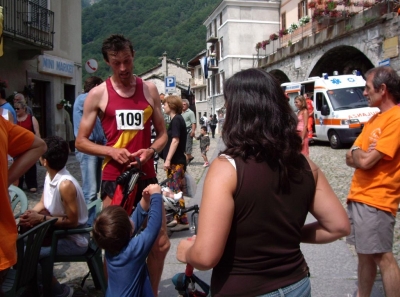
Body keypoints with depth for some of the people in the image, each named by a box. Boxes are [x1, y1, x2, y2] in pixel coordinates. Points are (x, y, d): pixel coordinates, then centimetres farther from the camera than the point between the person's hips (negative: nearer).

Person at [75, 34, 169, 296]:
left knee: (161, 243, 5)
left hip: (147, 176, 2)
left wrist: (151, 150, -9)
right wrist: (112, 151, -14)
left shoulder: (149, 90, 7)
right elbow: (81, 141, 3)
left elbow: (163, 134, 12)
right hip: (114, 178, -2)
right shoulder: (98, 94, 1)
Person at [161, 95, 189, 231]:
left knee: (176, 192, -8)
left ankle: (183, 221, -3)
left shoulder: (176, 120, -13)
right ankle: (177, 218, 21)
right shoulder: (178, 119, 17)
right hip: (176, 161, 10)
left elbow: (175, 140, -21)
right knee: (173, 191, 14)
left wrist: (168, 159, -23)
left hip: (175, 162, -10)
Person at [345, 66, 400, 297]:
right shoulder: (375, 119, 15)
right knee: (365, 254, 17)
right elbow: (350, 159, 12)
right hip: (358, 196, 9)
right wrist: (363, 154, -9)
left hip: (376, 200, -9)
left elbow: (365, 161, -22)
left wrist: (357, 152, -1)